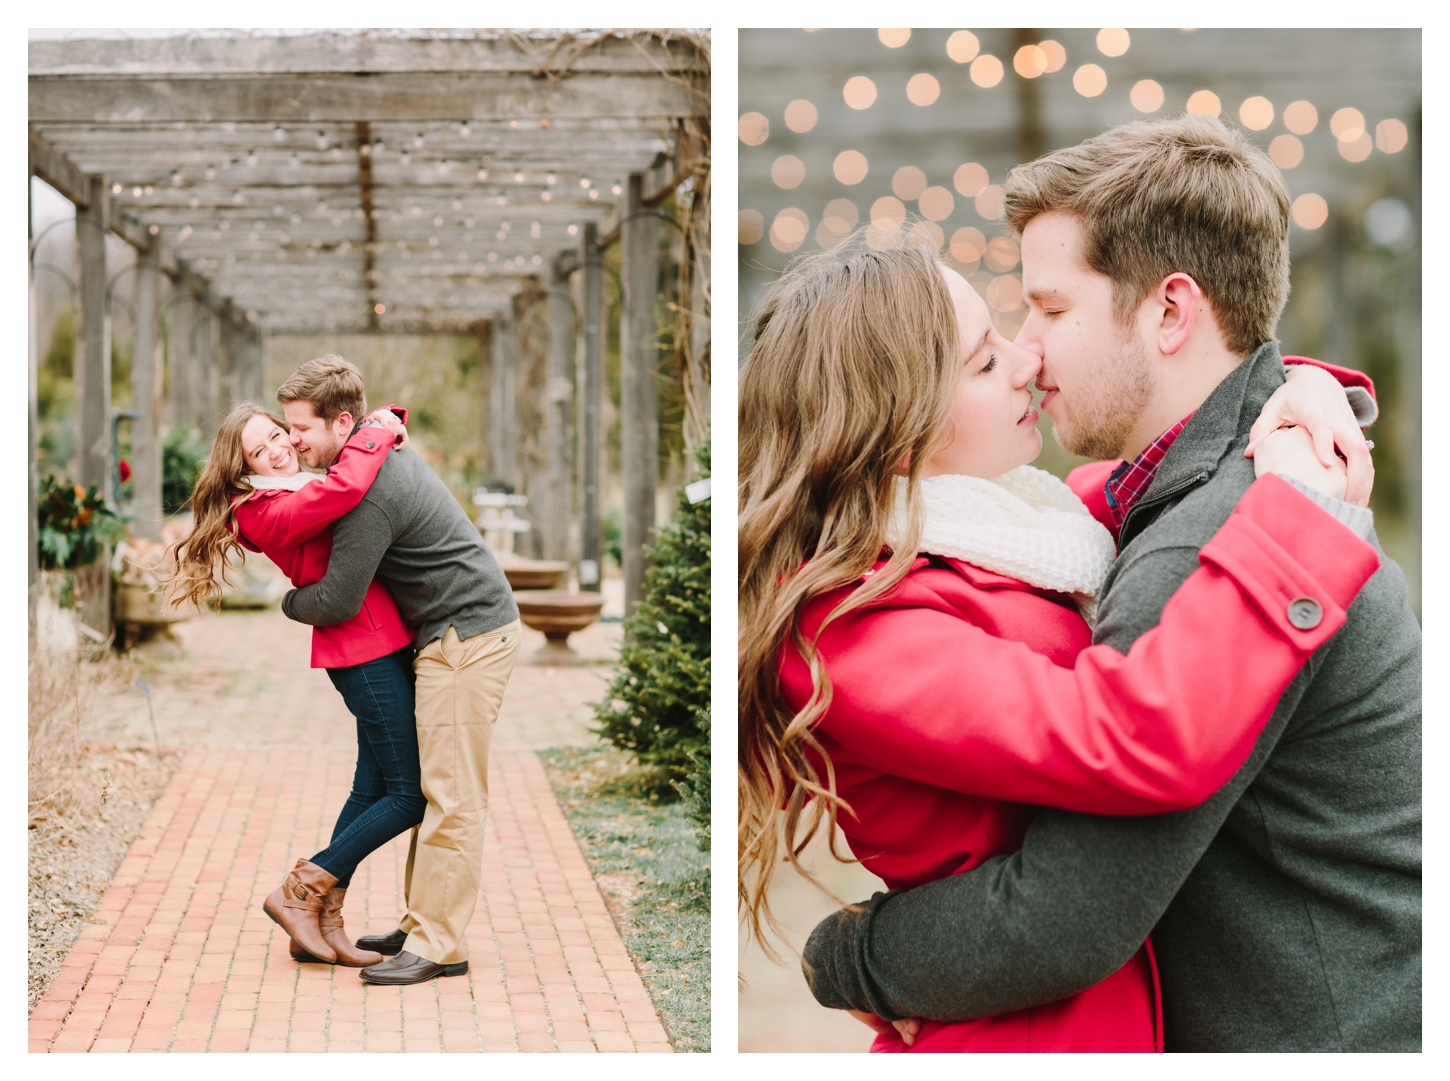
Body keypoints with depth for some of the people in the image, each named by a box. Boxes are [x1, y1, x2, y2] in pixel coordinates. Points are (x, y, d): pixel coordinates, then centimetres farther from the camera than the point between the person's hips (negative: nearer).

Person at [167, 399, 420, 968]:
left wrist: (393, 420, 5)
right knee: (408, 798, -7)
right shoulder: (269, 512, -14)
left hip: (383, 647, 9)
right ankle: (298, 894, 2)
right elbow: (346, 488, -33)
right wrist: (378, 432, -18)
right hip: (364, 652, -9)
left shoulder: (309, 488, 15)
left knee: (372, 791, 12)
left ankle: (323, 926, 18)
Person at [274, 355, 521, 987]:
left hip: (467, 635, -11)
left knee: (449, 792, -8)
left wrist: (288, 603, 1)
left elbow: (336, 603, -20)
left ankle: (440, 945, -5)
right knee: (427, 786, 13)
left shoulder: (370, 494, -23)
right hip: (450, 633, 11)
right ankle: (423, 923, 19)